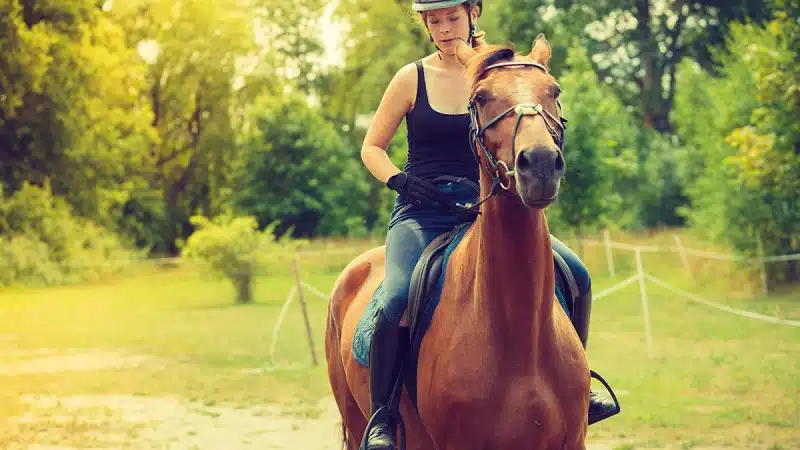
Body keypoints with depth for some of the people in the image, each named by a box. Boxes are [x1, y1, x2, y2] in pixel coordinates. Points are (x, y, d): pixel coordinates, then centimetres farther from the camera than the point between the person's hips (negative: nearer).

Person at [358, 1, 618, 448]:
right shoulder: (412, 79, 1)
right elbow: (372, 147, 6)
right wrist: (403, 182, -12)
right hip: (421, 215, -2)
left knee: (577, 275, -9)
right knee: (396, 301, -30)